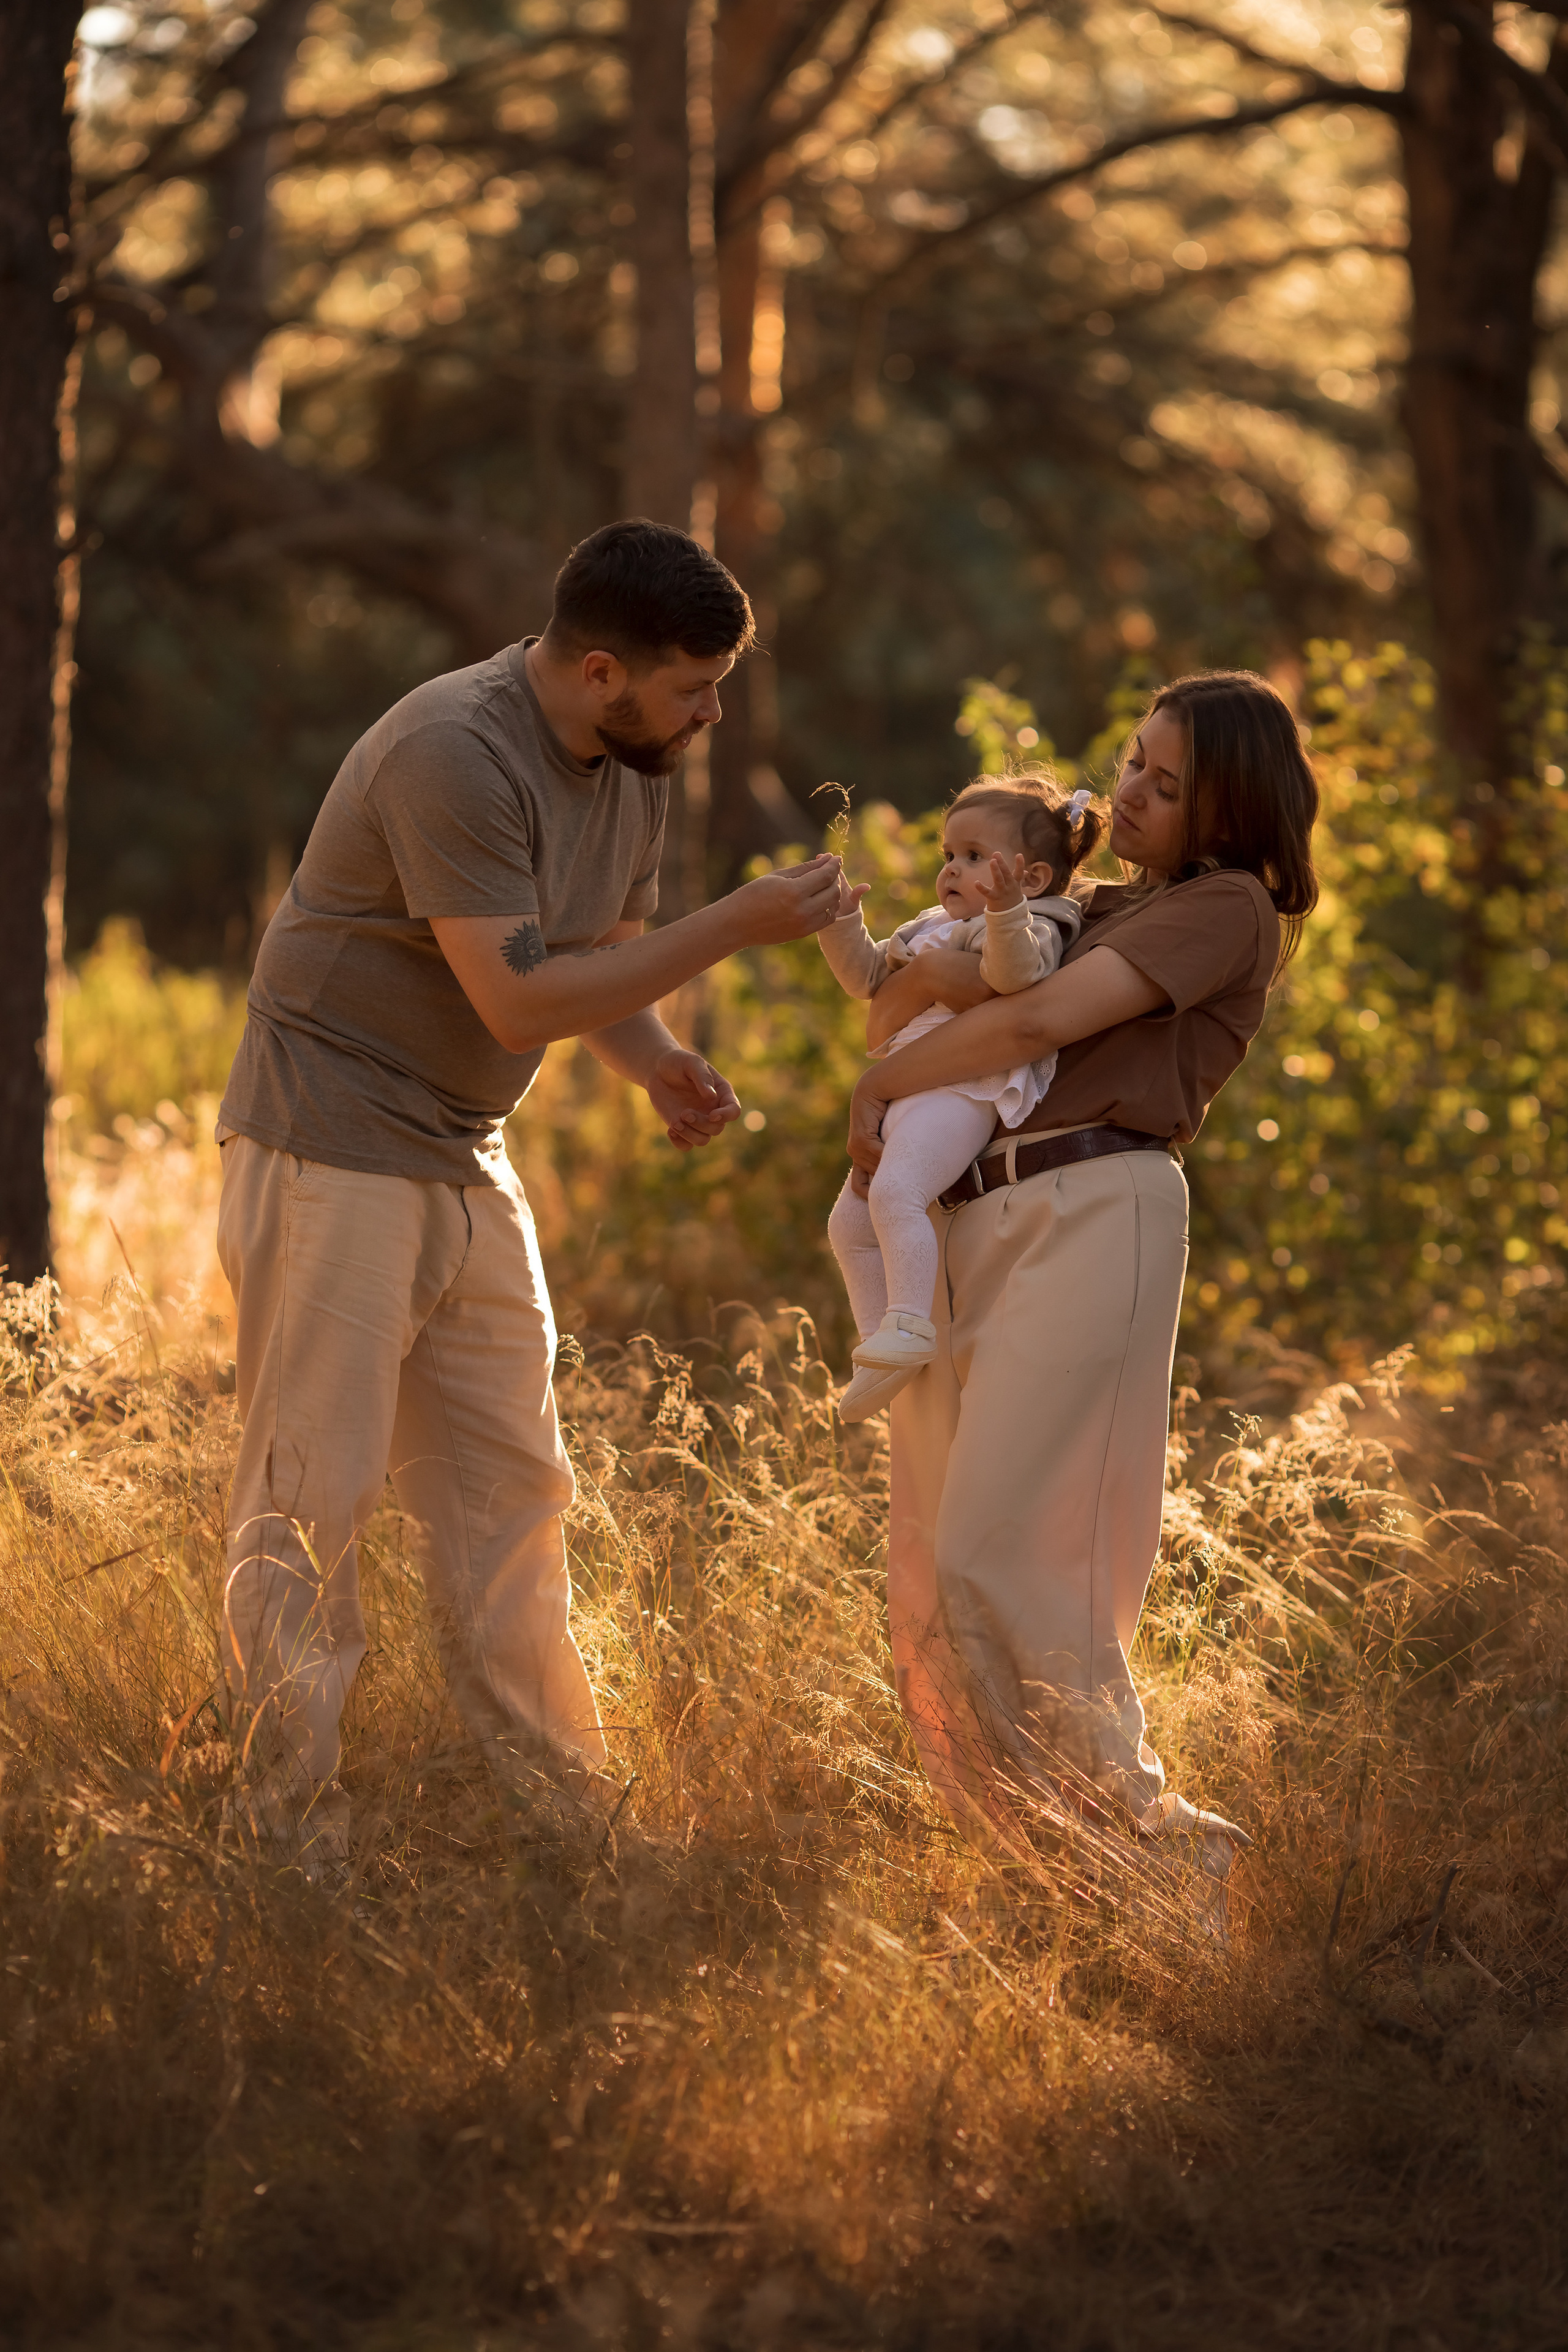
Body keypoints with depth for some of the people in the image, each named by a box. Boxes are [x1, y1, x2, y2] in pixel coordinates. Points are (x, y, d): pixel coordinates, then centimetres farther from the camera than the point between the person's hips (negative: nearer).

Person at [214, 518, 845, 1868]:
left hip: (464, 1158, 9)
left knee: (509, 1489, 10)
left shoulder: (633, 770, 5)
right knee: (310, 1498, -4)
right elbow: (517, 999, -28)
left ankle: (559, 1818, 16)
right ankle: (294, 1842, 1)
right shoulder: (452, 757, -24)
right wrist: (736, 930, -25)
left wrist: (661, 1066, -5)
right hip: (333, 1141, -9)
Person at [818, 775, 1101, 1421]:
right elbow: (870, 977, 35)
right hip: (901, 1097, 11)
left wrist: (1006, 909, -42)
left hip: (962, 1089, -11)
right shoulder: (932, 929, 28)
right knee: (850, 1223, 10)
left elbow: (1013, 974, -26)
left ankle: (910, 1323, -34)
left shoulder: (1030, 929, -3)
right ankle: (878, 1354, 14)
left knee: (896, 1191, -32)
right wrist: (842, 925, 20)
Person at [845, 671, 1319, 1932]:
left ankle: (1158, 1840, -10)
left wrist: (882, 1085, 3)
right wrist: (926, 974, -1)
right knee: (925, 1576, 2)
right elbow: (892, 1009, 23)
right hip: (971, 1229, 9)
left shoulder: (1227, 907, 2)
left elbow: (1043, 1021, -10)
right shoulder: (1097, 908, 28)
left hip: (1093, 1215, -9)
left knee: (997, 1557, -17)